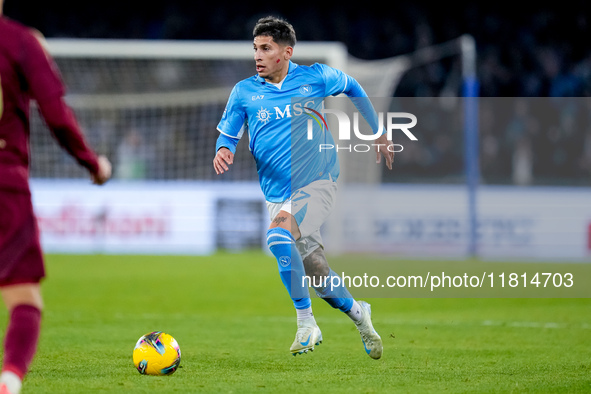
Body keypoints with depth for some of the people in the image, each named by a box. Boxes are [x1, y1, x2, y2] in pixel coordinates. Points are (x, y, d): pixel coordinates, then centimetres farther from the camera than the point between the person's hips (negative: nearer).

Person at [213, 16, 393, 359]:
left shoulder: (315, 78, 0)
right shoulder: (244, 92, 3)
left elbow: (352, 88, 18)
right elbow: (228, 134, 8)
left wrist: (379, 133, 20)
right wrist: (224, 150, -17)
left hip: (318, 182, -4)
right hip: (278, 194, 4)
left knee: (279, 233, -30)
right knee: (314, 272, 1)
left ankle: (306, 322, -23)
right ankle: (358, 313, 28)